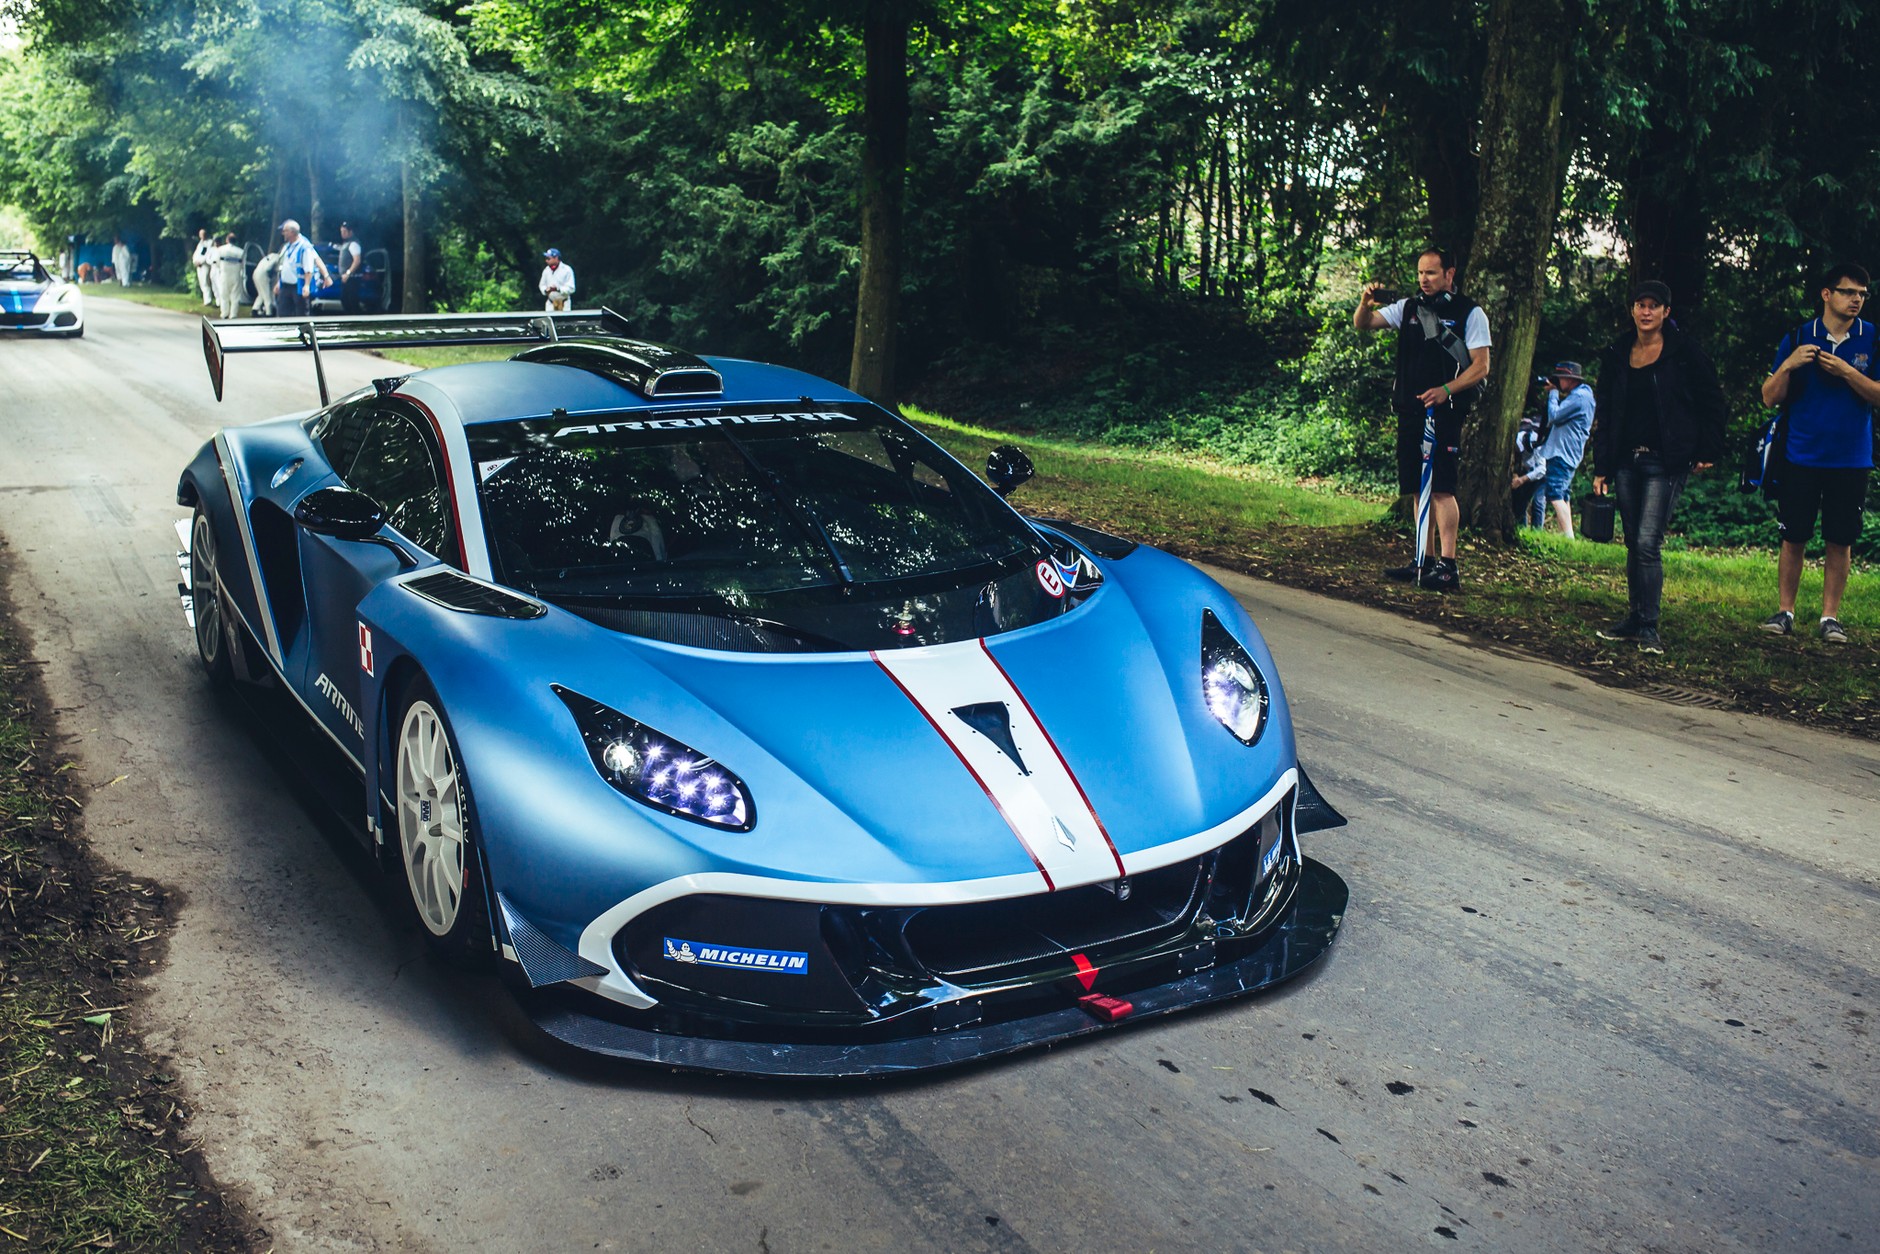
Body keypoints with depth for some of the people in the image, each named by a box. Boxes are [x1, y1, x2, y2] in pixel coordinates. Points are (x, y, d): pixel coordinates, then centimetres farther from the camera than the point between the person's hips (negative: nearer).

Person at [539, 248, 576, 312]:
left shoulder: (567, 270, -10)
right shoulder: (546, 270, 8)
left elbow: (571, 288, -14)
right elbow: (542, 285, 17)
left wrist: (558, 289, -26)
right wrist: (545, 290, -6)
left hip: (564, 304, -5)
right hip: (550, 303, 5)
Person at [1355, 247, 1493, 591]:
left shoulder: (1470, 313, -1)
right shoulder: (1409, 308, 13)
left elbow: (1480, 366, -5)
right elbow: (1363, 324, 9)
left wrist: (1445, 390, -20)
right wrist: (1365, 304, -14)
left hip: (1445, 413, -6)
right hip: (1410, 411, 6)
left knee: (1441, 487, -12)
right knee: (1419, 488, 9)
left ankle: (1448, 566, -13)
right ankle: (1424, 561, 16)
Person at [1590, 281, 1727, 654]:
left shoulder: (1684, 352, -3)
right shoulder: (1616, 354, 10)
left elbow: (1711, 402, 2)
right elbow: (1605, 414, 12)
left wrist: (1707, 451, -3)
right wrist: (1601, 467, 7)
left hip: (1665, 464, -5)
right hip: (1626, 461, 5)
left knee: (1647, 544, -12)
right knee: (1633, 544, 9)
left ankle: (1648, 627, -6)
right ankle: (1635, 619, 18)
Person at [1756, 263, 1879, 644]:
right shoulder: (1798, 338, 2)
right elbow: (1770, 398, 3)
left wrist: (1847, 372, -17)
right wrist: (1788, 365, -15)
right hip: (1801, 456, 0)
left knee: (1840, 541, 3)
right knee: (1793, 538, 2)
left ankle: (1830, 617, 10)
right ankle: (1784, 611, 13)